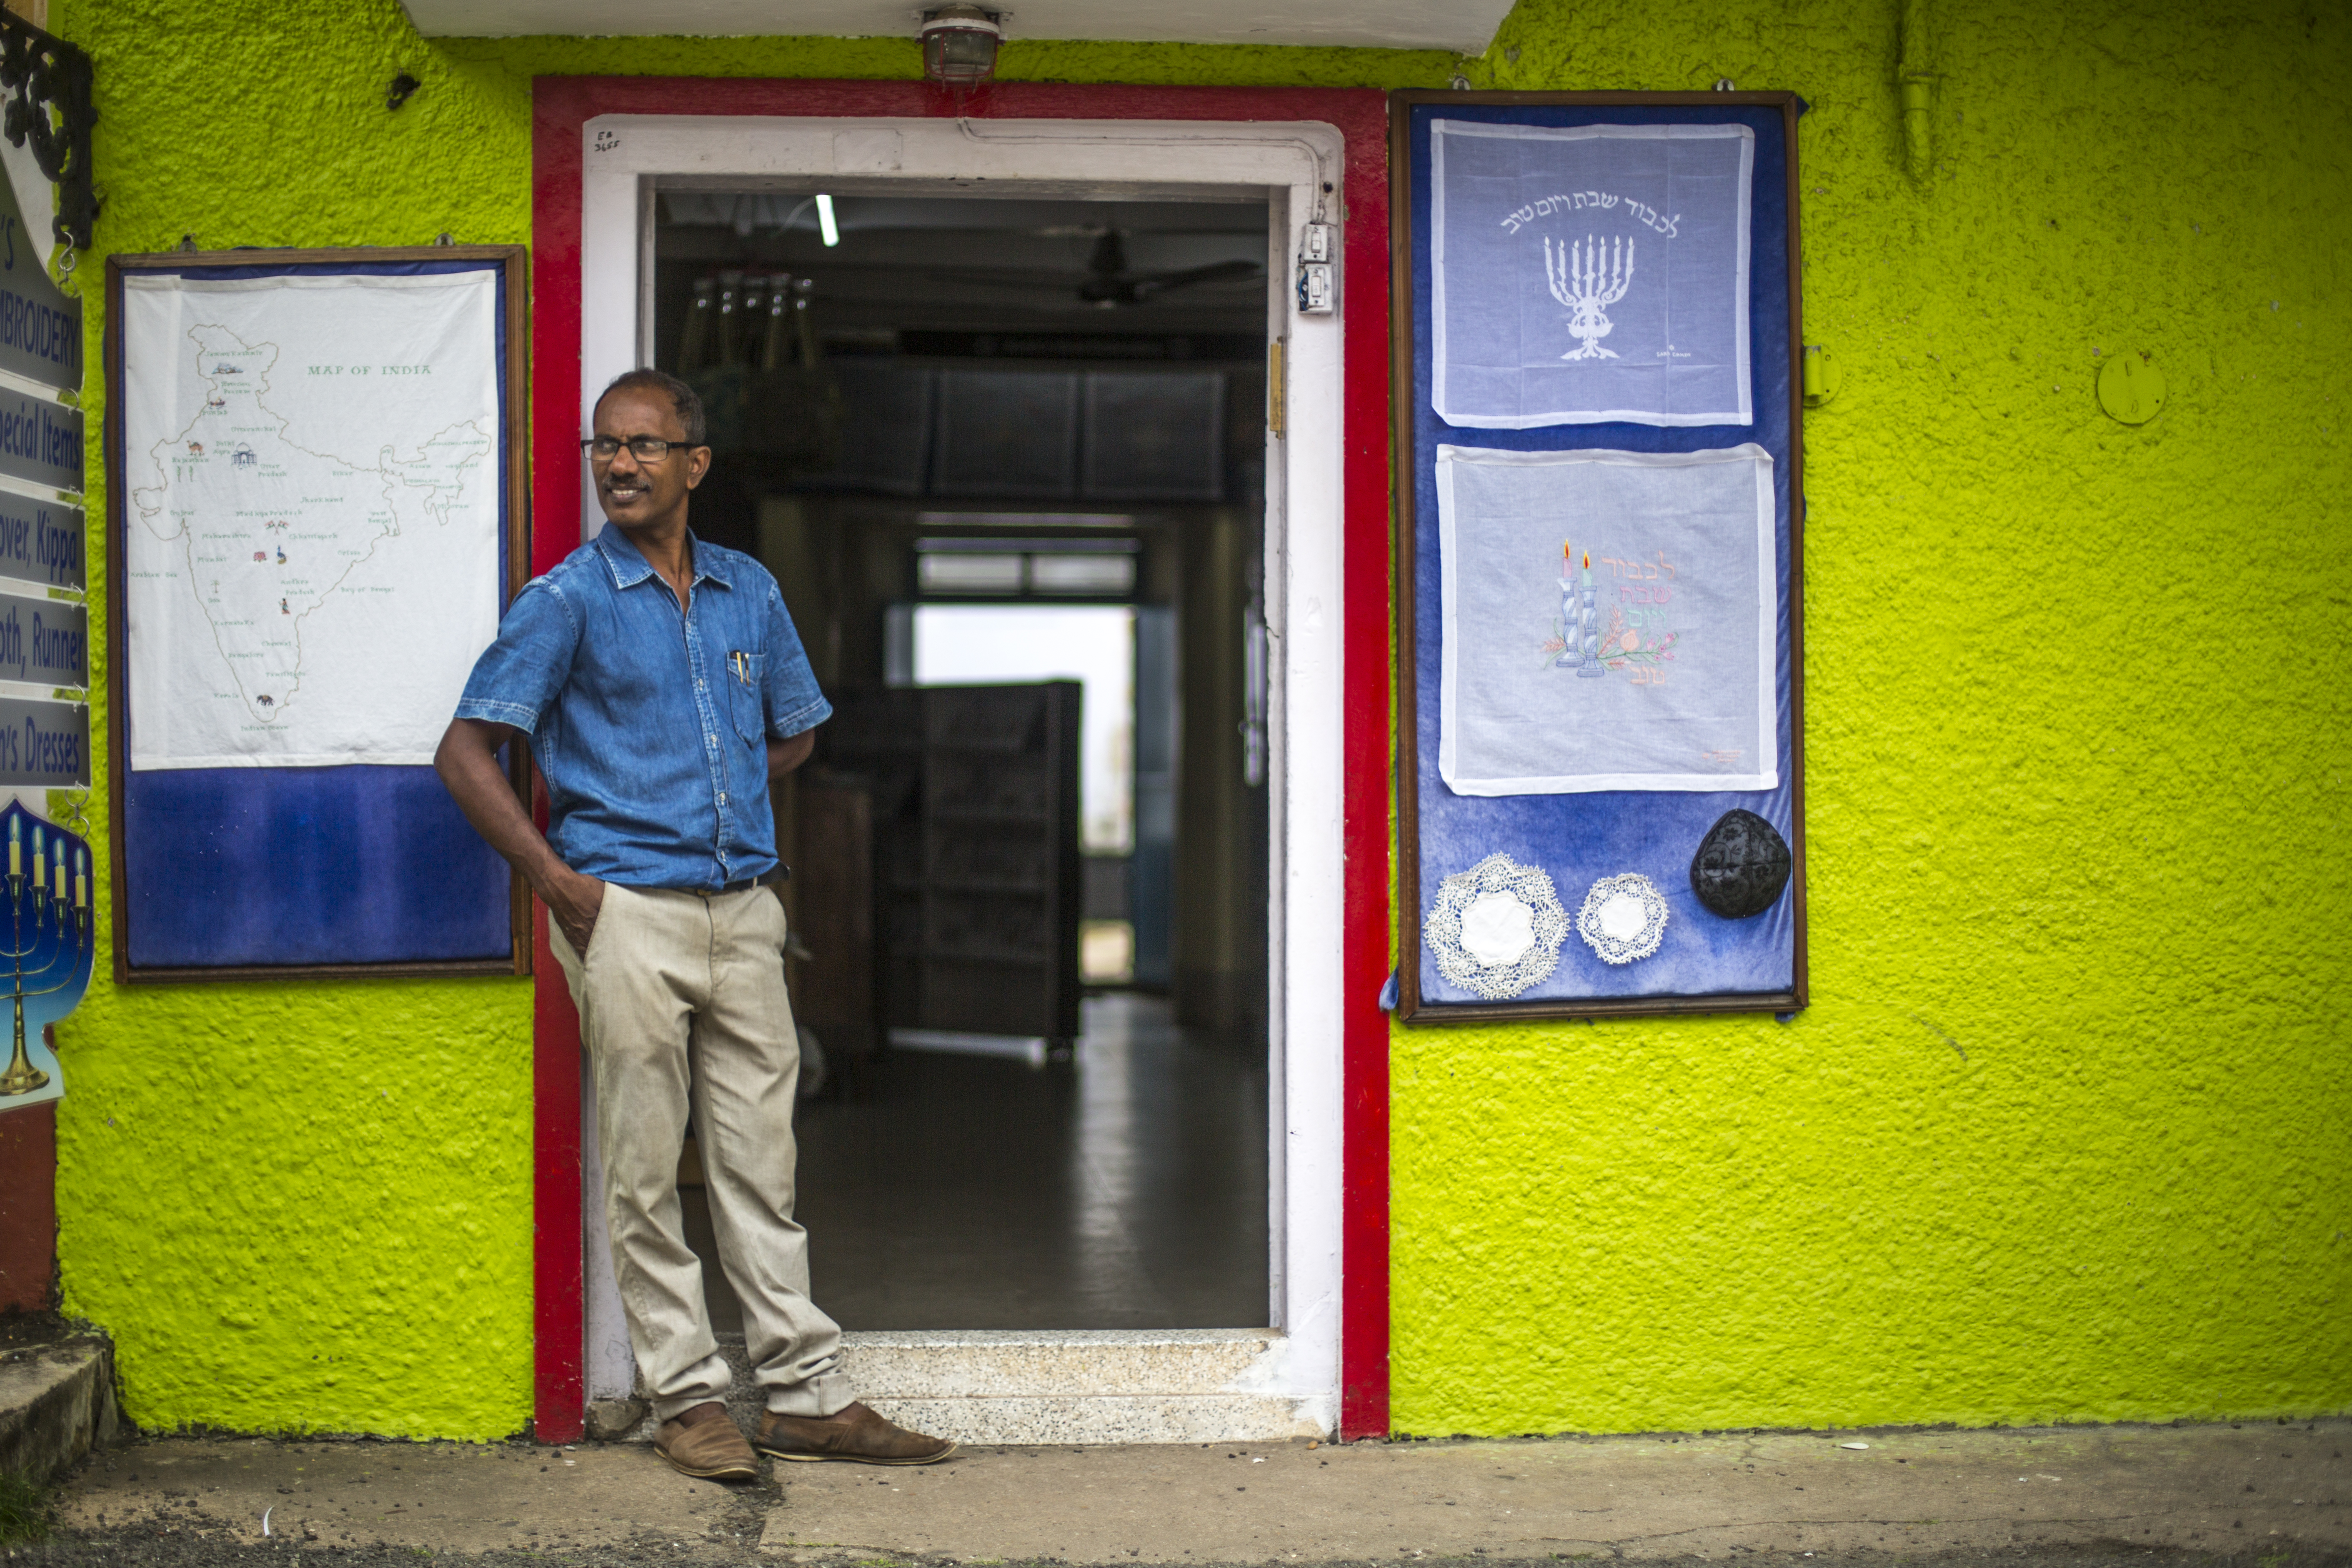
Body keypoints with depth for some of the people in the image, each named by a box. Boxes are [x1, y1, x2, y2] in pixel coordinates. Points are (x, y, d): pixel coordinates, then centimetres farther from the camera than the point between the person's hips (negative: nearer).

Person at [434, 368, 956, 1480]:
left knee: (760, 1161, 8)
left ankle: (808, 1397, 13)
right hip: (628, 912, -4)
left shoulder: (750, 591, 11)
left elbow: (794, 733, 25)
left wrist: (711, 806, 13)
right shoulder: (566, 600, -2)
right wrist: (556, 877, -8)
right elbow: (465, 752, -4)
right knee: (645, 1172, 1)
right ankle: (688, 1399, 10)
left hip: (744, 908, 4)